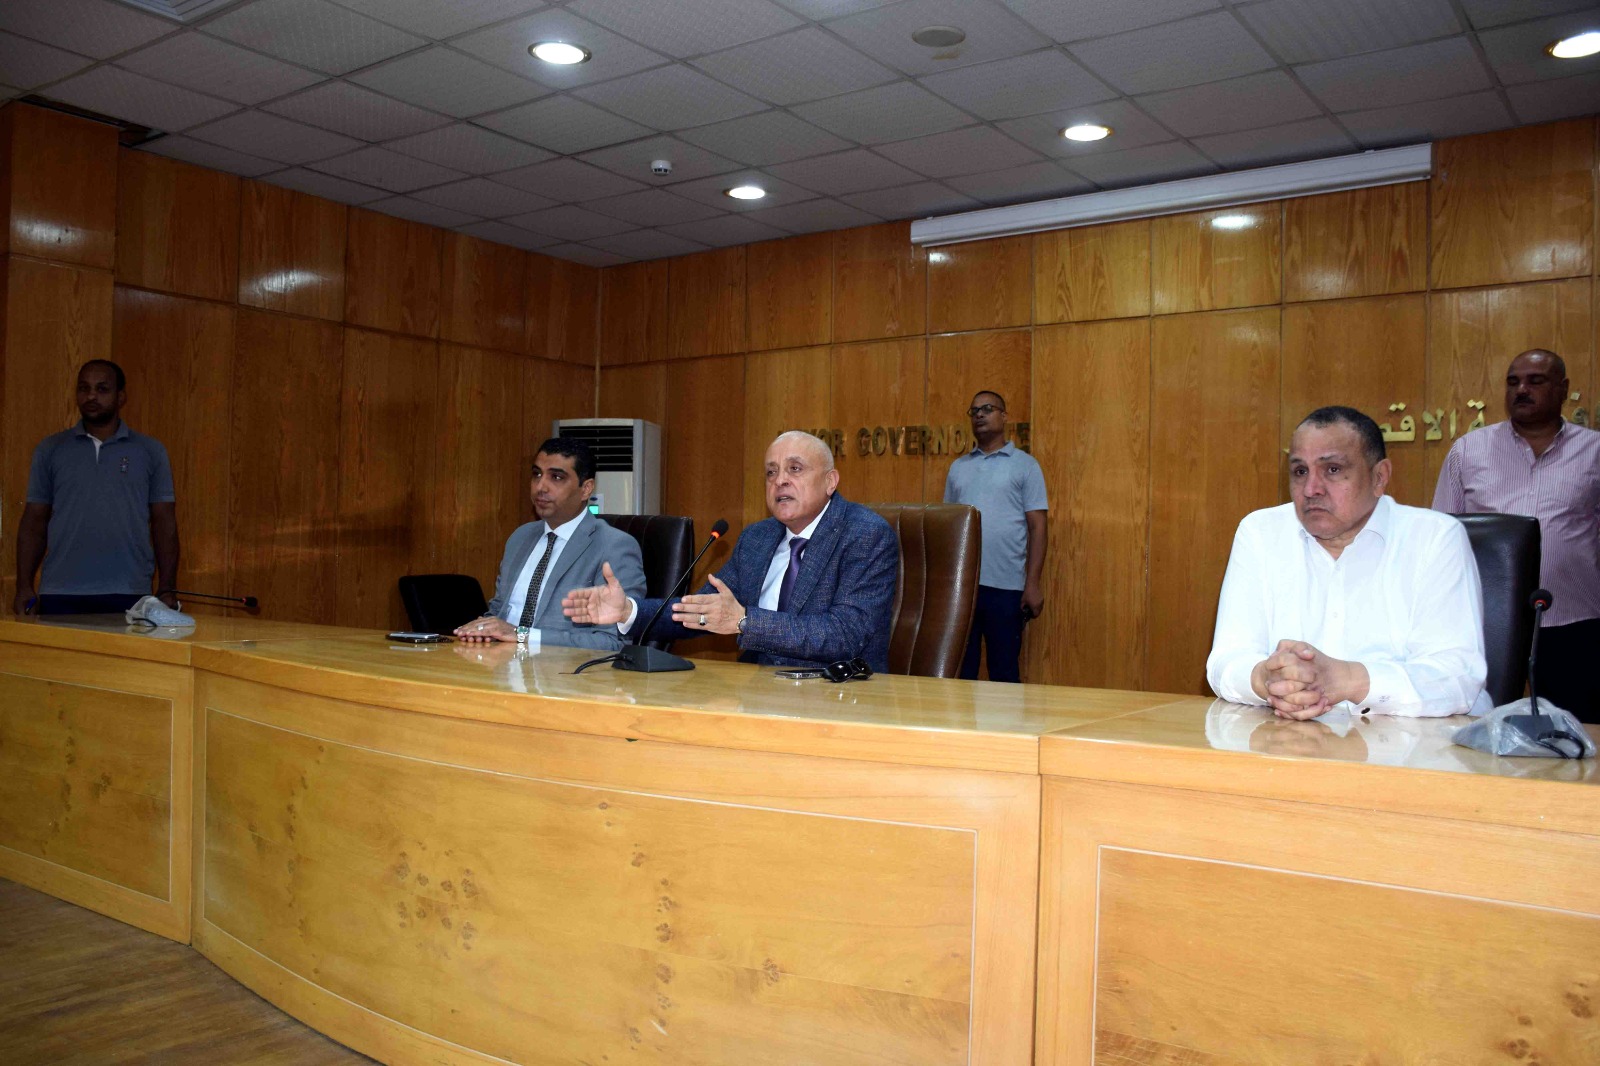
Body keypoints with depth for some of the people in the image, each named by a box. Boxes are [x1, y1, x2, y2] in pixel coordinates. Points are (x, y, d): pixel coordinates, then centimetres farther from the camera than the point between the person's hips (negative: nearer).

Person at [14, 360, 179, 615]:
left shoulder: (150, 451, 9)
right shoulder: (50, 449, 12)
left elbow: (165, 526, 6)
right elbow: (34, 523, 11)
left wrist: (167, 590, -3)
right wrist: (24, 586, 0)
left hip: (128, 596, -1)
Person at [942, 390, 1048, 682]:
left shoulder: (1024, 465, 4)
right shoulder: (958, 467, 15)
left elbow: (1038, 527, -1)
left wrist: (1033, 584, -9)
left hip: (1006, 585, -3)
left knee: (1004, 673, 4)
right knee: (960, 669, 7)